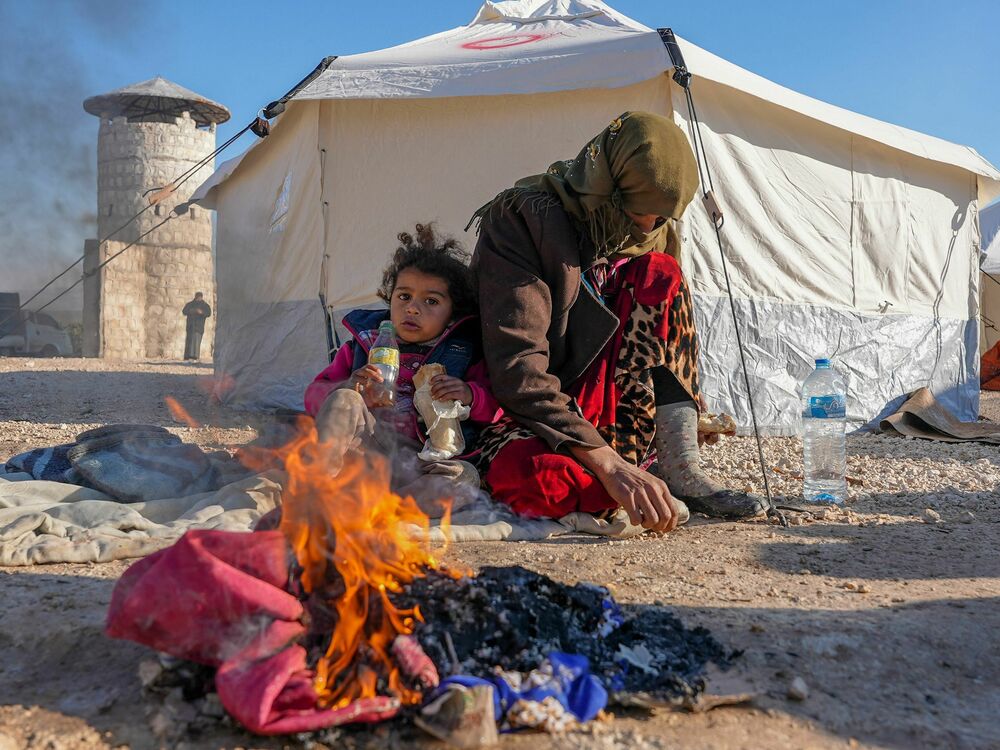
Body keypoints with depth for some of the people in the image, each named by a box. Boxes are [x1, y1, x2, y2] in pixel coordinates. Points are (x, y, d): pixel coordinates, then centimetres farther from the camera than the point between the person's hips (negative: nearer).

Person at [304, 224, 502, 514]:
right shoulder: (364, 343, 21)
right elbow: (315, 393, 18)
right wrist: (350, 392, -7)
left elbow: (497, 405, 14)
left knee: (463, 477, -33)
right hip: (365, 442, 1)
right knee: (343, 401, -27)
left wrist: (470, 396, -10)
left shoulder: (465, 354, 19)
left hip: (423, 460, -1)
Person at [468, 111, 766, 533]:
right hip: (519, 418, -6)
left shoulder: (653, 235, 2)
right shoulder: (521, 217, -19)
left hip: (599, 415, 6)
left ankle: (679, 469, -16)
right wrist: (608, 464, -37)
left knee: (660, 275, -11)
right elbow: (517, 366, -29)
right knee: (535, 478, -42)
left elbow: (668, 352, 11)